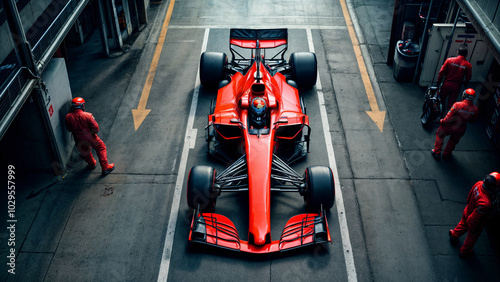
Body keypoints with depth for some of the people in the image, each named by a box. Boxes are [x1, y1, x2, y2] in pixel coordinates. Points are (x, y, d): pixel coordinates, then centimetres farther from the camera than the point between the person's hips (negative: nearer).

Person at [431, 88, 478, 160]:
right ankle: (446, 154, 48)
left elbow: (449, 117, -26)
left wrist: (442, 121, -7)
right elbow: (472, 120, -1)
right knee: (454, 141, 30)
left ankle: (436, 152, 36)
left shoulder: (458, 105, -32)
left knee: (440, 136, 25)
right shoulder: (475, 109, -19)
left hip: (450, 127, -3)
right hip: (461, 130, 3)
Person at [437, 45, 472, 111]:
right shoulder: (468, 65, -9)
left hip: (446, 84, 0)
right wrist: (465, 83, 21)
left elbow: (442, 72, -7)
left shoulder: (449, 60, -10)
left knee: (441, 99, 19)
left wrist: (438, 81, 5)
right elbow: (468, 77, 0)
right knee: (451, 103, 12)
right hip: (456, 87, 0)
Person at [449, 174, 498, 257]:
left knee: (463, 225, 37)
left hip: (467, 212, 6)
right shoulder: (485, 203, -46)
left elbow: (469, 197, -4)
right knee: (472, 237, 25)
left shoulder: (479, 184, -26)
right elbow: (474, 218, -32)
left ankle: (454, 235, 66)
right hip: (475, 223, -6)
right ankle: (464, 252, 52)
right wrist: (473, 228, -14)